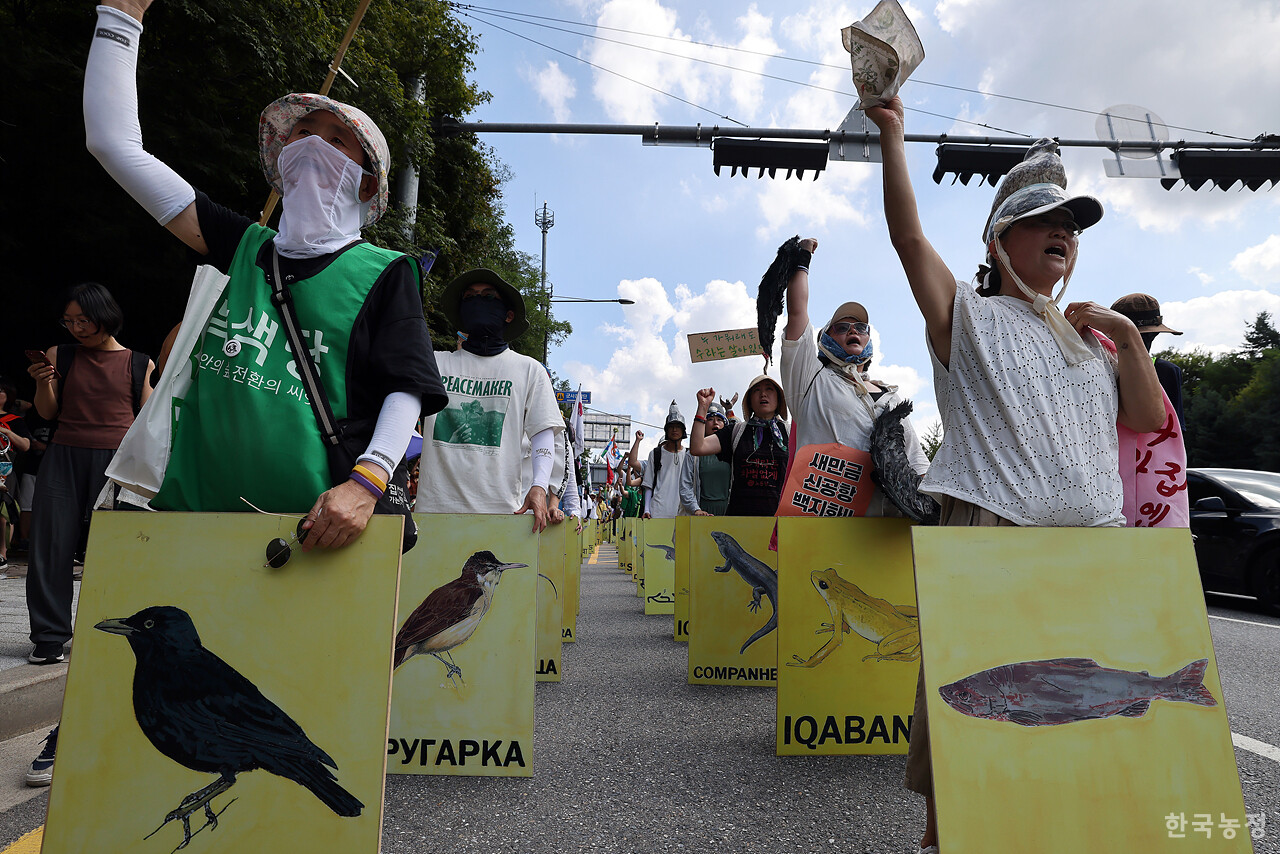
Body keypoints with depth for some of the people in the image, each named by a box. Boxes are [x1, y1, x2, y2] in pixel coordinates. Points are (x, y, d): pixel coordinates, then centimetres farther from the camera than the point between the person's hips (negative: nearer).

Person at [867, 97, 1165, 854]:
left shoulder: (1087, 338, 22)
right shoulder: (969, 315, 6)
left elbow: (1149, 419, 17)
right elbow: (909, 235, -5)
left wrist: (1128, 336, 9)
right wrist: (893, 134, -5)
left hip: (1097, 535, 6)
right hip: (992, 529, -5)